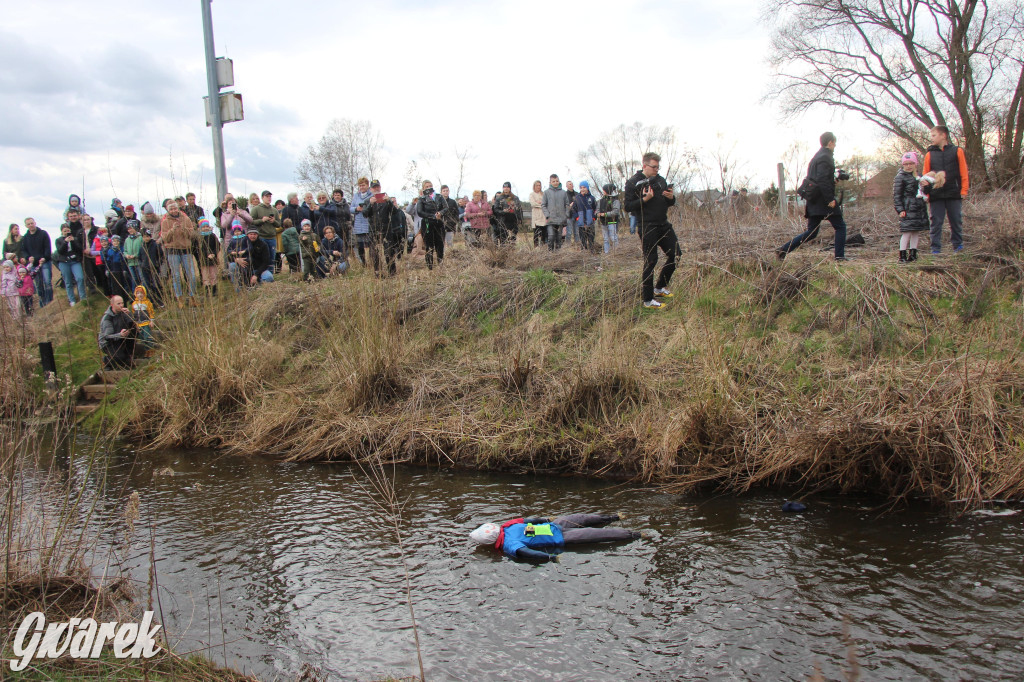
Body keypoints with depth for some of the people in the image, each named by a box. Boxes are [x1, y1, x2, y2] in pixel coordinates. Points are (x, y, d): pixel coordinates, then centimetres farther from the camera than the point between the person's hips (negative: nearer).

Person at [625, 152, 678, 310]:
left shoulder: (660, 180, 15)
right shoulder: (633, 183, -4)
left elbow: (668, 203, 21)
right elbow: (628, 206, -10)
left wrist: (671, 198, -2)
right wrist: (645, 199, -23)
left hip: (663, 224, 7)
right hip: (647, 227, -7)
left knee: (675, 255, 6)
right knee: (650, 261, -6)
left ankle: (659, 288, 24)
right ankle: (647, 300, 2)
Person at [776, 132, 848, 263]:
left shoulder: (816, 157, 19)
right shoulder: (825, 157, -11)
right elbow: (822, 180, -22)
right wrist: (830, 199, -23)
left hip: (814, 201, 9)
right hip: (824, 201, -9)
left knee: (811, 232, 9)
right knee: (840, 226, 3)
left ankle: (783, 250, 2)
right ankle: (840, 257, 1)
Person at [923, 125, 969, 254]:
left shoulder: (957, 151, 6)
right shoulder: (930, 154, 9)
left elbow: (964, 173, 5)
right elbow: (926, 175, 7)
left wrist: (963, 190, -3)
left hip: (954, 194, -1)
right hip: (936, 195, 1)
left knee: (956, 221, 6)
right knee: (936, 222, 0)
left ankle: (958, 245, 18)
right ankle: (935, 247, 5)